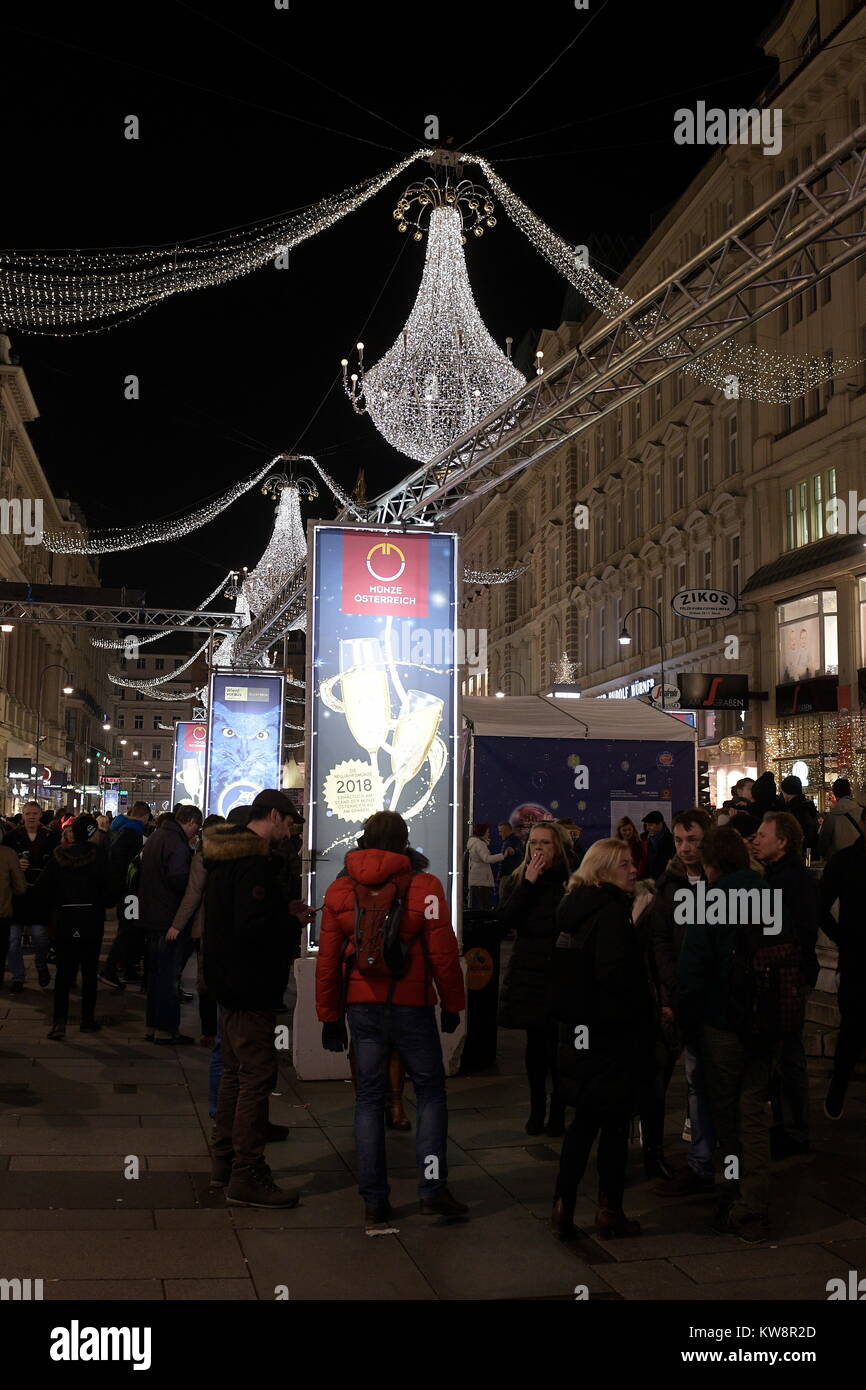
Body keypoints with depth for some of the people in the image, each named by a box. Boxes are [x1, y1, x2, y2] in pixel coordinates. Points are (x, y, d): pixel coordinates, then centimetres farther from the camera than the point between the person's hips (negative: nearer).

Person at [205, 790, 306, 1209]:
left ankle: (224, 1161, 29)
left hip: (230, 984, 11)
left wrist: (284, 915, 12)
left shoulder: (223, 859, 12)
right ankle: (246, 1176, -2)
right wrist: (293, 924, -13)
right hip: (251, 988, -11)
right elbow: (252, 926, -29)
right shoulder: (255, 864, -21)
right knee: (257, 1076, -5)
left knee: (235, 1071, 19)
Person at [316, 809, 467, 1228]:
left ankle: (374, 1200, 9)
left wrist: (330, 1016, 12)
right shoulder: (424, 886, -7)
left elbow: (327, 960, 4)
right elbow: (443, 953, -7)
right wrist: (453, 1005, 4)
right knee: (430, 1092, 9)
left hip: (361, 1006, 3)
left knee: (369, 1096, 9)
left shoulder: (339, 890, 3)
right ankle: (432, 1189, 2)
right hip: (412, 1005, -3)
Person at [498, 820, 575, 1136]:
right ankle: (537, 1109, 19)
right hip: (528, 973, 3)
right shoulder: (517, 880, 8)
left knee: (557, 1042, -1)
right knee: (536, 1042, 9)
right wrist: (528, 883, -12)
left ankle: (557, 1111, 11)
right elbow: (506, 918, -10)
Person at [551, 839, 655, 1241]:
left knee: (585, 1119, 15)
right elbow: (615, 972, -26)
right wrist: (648, 1007, -13)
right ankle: (610, 1211, 12)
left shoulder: (575, 908, 10)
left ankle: (563, 1207, 15)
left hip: (578, 1029, 8)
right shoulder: (612, 912, -17)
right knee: (615, 1121, 4)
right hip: (610, 1031, -8)